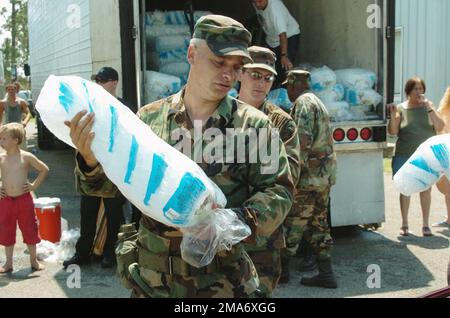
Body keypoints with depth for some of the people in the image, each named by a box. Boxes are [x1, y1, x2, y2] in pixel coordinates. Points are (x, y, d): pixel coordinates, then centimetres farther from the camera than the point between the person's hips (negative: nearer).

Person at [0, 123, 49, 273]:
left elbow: (44, 170, 4)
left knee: (29, 230, 7)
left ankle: (34, 261, 21)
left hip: (24, 199, -2)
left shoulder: (26, 157, -6)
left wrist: (34, 185, -2)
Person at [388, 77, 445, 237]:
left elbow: (440, 127, -6)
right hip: (405, 156, -1)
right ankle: (404, 224, 16)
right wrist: (393, 115, -21)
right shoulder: (401, 109, 0)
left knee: (426, 190, 4)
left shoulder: (428, 106, 4)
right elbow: (392, 131, -6)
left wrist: (429, 108, -15)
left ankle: (426, 225, 14)